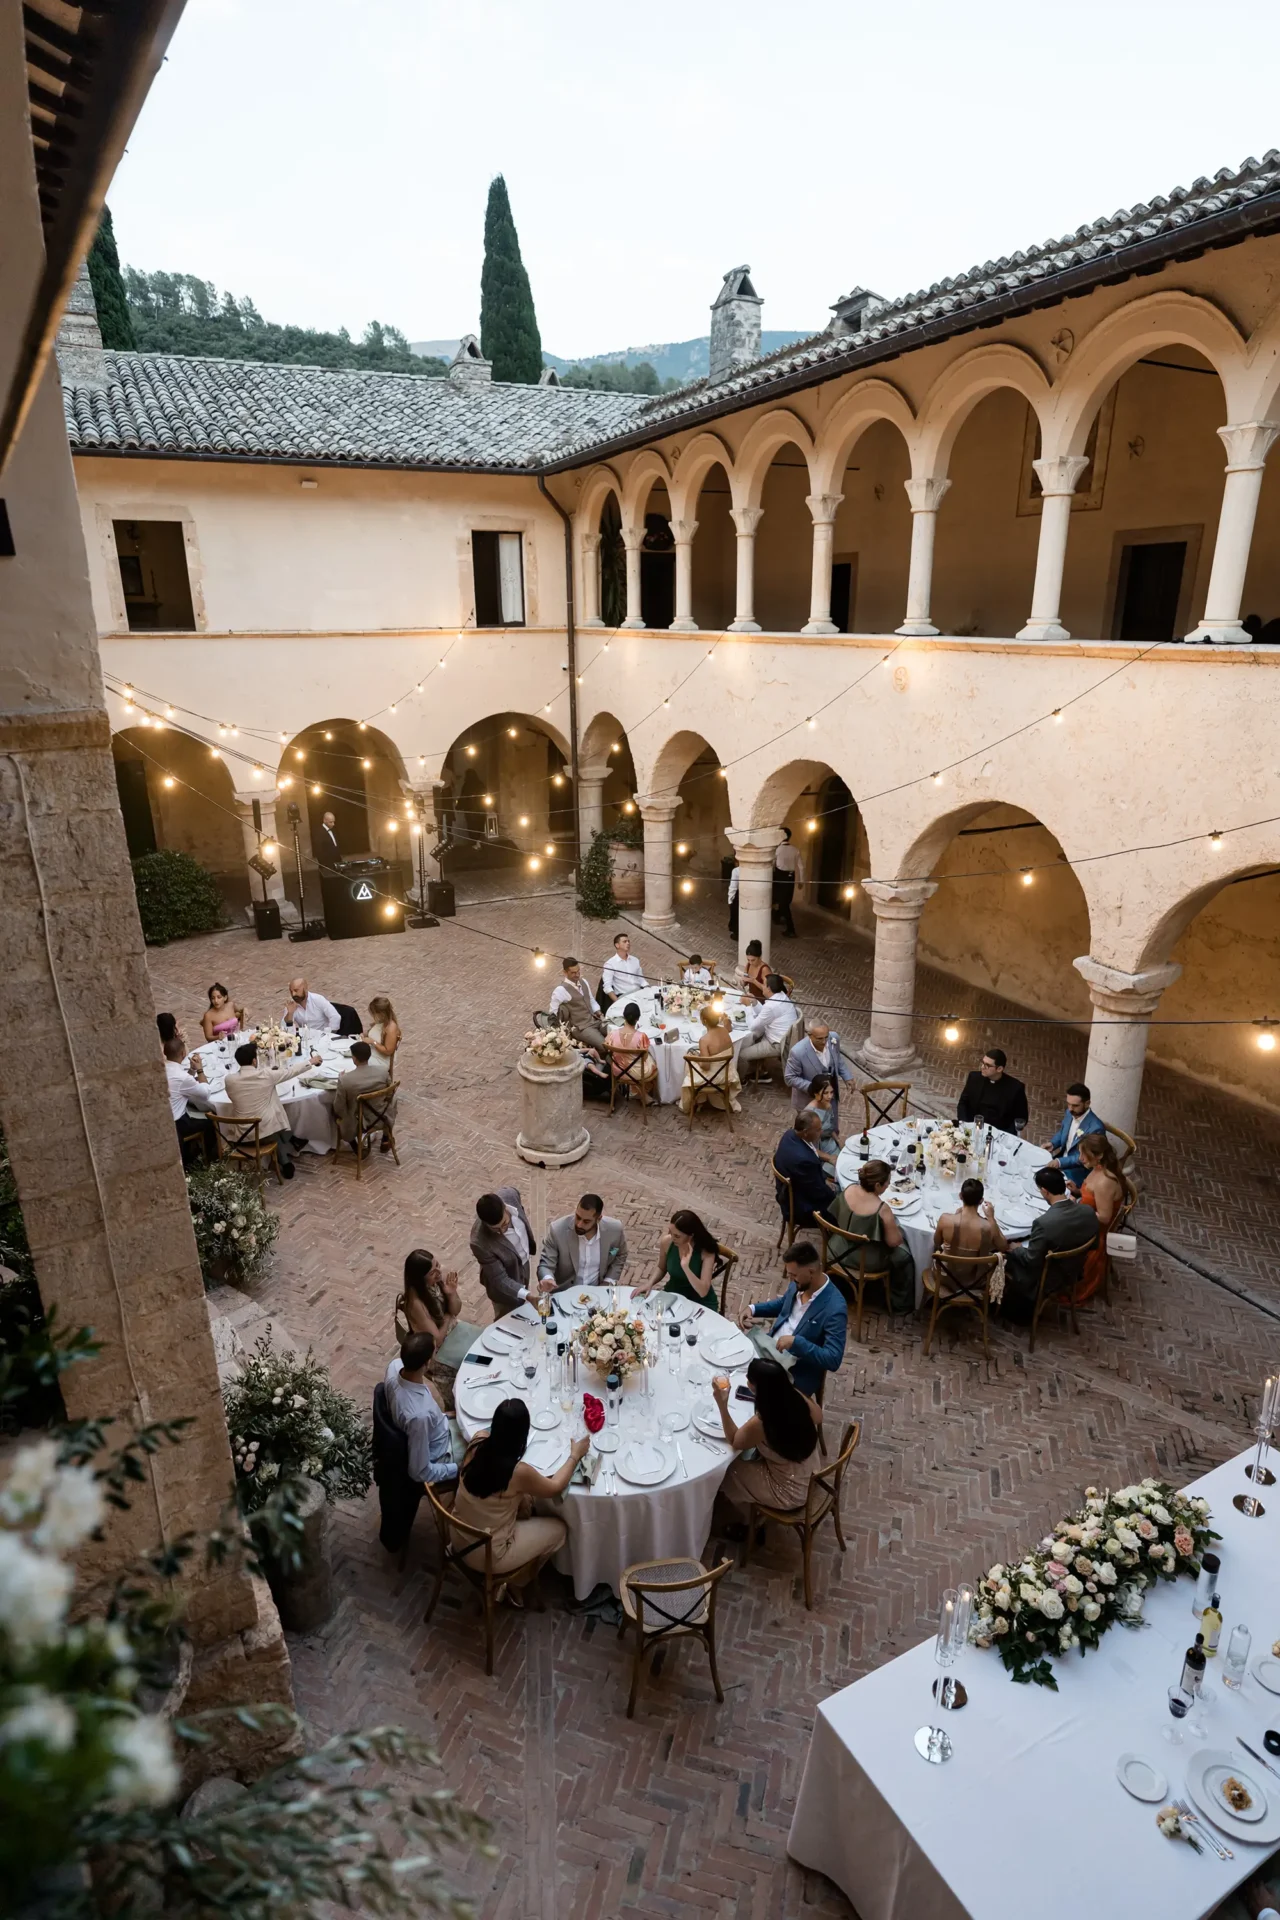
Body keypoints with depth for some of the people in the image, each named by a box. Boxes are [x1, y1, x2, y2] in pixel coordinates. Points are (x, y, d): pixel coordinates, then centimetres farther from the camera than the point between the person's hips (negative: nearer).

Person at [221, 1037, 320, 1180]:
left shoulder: (229, 1080, -8)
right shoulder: (266, 1074, -14)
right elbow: (290, 1070, 2)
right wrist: (311, 1061, 20)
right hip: (265, 1132, -2)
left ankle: (283, 1160, 20)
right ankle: (287, 1159, 23)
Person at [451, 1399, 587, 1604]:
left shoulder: (477, 1444, -17)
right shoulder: (518, 1472, -30)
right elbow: (555, 1488, -9)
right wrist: (575, 1455, 2)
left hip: (460, 1539, 6)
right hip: (489, 1556, -6)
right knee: (559, 1529, 12)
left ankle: (512, 1577, 33)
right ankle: (514, 1582, 27)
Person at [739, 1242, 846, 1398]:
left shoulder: (834, 1309, -26)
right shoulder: (799, 1284, -4)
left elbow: (833, 1360, -27)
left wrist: (796, 1342, -32)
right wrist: (753, 1308, 2)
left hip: (796, 1374, -7)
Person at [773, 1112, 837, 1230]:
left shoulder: (791, 1134, -12)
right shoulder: (803, 1158, -39)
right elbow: (818, 1192, -23)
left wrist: (824, 1180, 3)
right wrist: (835, 1194, -6)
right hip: (800, 1208, -9)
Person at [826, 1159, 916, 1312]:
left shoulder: (849, 1189, -14)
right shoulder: (882, 1209, -32)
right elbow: (893, 1242, -21)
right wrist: (896, 1229, -1)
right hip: (866, 1262, -7)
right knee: (904, 1257, 18)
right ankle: (901, 1304, 33)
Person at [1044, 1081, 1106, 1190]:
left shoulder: (1095, 1128, -26)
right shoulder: (1069, 1113, -3)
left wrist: (1060, 1162, -30)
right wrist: (1052, 1144, -4)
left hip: (1079, 1170, -7)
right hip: (1061, 1159, 8)